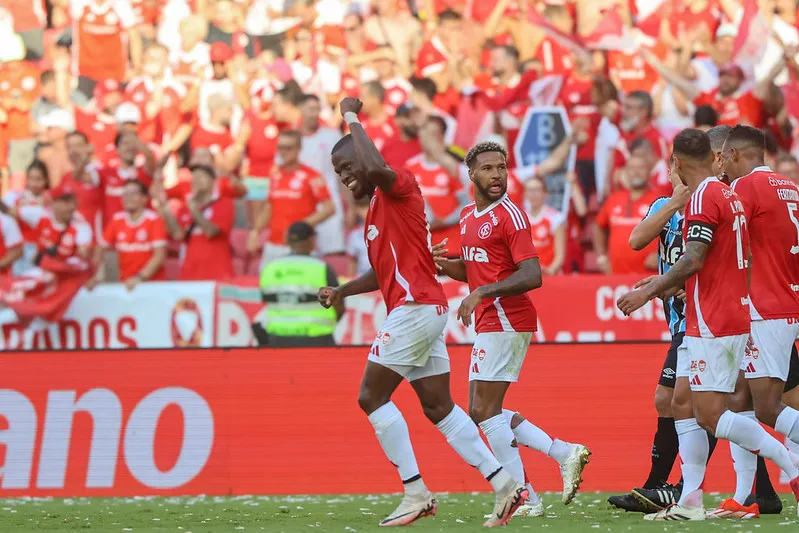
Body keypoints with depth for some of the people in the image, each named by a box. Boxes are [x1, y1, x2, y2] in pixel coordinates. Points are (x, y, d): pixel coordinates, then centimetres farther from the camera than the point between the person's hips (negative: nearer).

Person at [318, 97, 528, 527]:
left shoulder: (399, 187, -7)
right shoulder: (376, 209, 21)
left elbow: (375, 167, -31)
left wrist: (351, 117, -18)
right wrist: (341, 291, 17)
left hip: (415, 309, -10)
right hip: (426, 310, 10)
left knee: (372, 396, -7)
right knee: (438, 407, 8)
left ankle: (416, 492, -9)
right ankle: (503, 483, 5)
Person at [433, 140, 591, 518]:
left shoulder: (509, 215, -12)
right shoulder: (468, 216, 15)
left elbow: (532, 276, -20)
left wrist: (480, 293, -26)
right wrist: (446, 265, 6)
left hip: (506, 322, -9)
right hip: (489, 324, 9)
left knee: (484, 409, -8)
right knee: (483, 411, 10)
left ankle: (523, 498, -5)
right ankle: (564, 453, 12)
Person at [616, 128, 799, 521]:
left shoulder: (704, 195, -13)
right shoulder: (729, 195, 16)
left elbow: (694, 259, -22)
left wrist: (649, 291, -14)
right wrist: (667, 283, 27)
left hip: (711, 324, -10)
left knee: (710, 415, -10)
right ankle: (690, 502, 7)